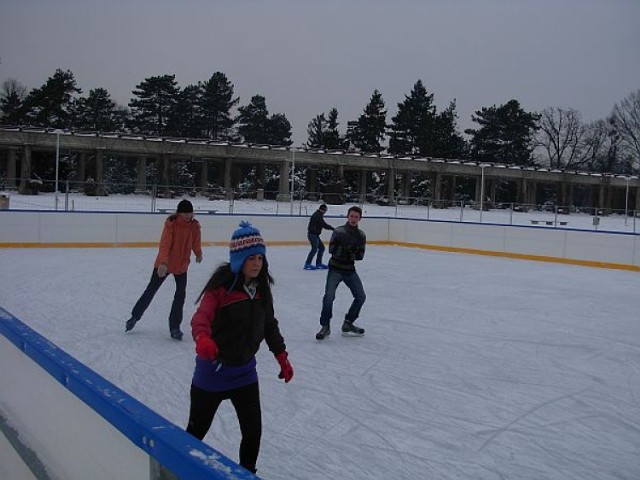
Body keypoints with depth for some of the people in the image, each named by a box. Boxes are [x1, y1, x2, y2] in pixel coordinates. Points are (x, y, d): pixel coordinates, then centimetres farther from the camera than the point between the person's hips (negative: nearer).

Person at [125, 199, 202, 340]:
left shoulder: (195, 226, -8)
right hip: (164, 264, -3)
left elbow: (195, 243, 9)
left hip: (182, 265, 3)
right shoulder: (171, 223, -22)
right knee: (151, 290, 12)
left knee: (181, 294, -2)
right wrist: (163, 262, -42)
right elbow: (164, 244, -30)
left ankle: (174, 327, 8)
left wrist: (198, 254, 24)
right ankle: (135, 316, 31)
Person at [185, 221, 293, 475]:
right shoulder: (221, 284, -19)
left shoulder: (261, 287, 0)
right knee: (196, 431, 13)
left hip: (245, 370, 5)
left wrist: (282, 356, 13)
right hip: (212, 370, -5)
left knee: (253, 431, 8)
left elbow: (269, 324, 12)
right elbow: (202, 315, -32)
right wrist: (202, 337, -53)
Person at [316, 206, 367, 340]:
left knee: (361, 297, 3)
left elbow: (360, 255, 0)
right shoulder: (339, 231, -10)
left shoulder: (361, 235, 2)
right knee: (329, 297, -17)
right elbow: (331, 249, -16)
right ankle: (325, 327, -3)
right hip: (335, 269, -5)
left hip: (350, 270, 5)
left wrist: (352, 254, -19)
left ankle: (348, 324, 20)